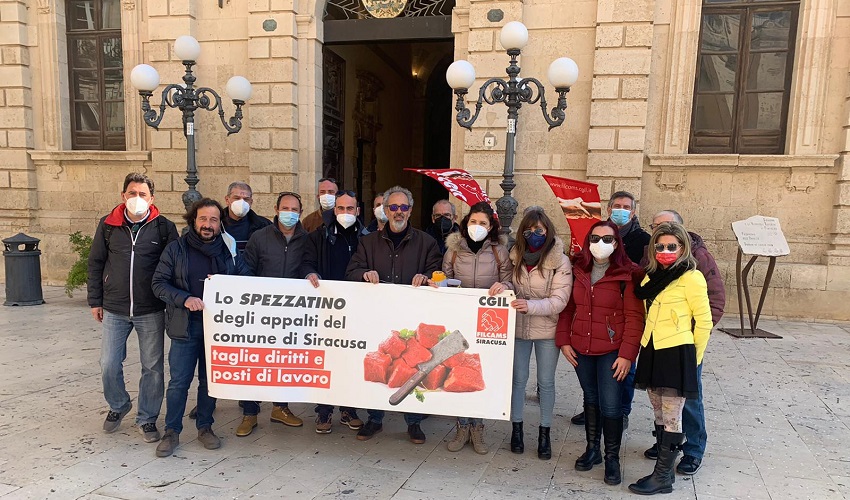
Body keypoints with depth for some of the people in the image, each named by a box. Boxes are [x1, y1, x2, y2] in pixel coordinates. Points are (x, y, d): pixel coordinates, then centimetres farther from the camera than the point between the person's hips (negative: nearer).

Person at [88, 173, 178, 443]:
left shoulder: (164, 227, -4)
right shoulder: (108, 225, 2)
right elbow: (95, 263, 9)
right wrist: (95, 301, 7)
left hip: (151, 311, -2)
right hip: (114, 310, 2)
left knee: (152, 367, 5)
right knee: (109, 366, 7)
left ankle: (147, 418, 23)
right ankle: (118, 406, 35)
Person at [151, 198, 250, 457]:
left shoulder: (228, 249, 3)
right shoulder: (176, 248, -1)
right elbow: (158, 282, -3)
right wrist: (184, 299, -19)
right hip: (185, 326, -2)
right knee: (179, 382, 4)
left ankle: (205, 427, 29)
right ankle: (172, 432, 20)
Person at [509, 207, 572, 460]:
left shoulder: (560, 261, -11)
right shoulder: (516, 256, 1)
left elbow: (559, 300, -16)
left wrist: (531, 306, -30)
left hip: (547, 330, -3)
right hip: (518, 327, 3)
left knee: (546, 382, 8)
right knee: (518, 379, 11)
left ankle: (544, 433, 23)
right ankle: (517, 428, 25)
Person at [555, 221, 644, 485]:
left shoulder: (627, 274, -9)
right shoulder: (578, 270, 5)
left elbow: (634, 317, -11)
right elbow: (568, 308, 8)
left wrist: (627, 354, -15)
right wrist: (564, 340, 1)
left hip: (612, 351, -4)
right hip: (581, 349, 4)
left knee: (610, 405, -1)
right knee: (591, 399, 17)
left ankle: (612, 458, 18)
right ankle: (592, 448, 32)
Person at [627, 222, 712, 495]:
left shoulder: (691, 278, -10)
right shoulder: (651, 277, 11)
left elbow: (704, 321, -7)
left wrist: (694, 357, -1)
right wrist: (647, 346, 13)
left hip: (676, 354, -7)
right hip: (651, 351, 7)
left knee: (671, 419, 2)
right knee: (659, 415, 15)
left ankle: (662, 477, 11)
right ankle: (665, 469, 28)